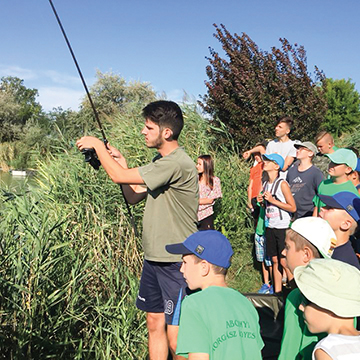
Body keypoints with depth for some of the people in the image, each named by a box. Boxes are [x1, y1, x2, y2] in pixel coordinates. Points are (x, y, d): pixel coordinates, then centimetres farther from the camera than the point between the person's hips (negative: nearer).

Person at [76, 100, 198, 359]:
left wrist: (97, 145, -6)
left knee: (176, 338, -2)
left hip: (176, 261, -9)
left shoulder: (176, 163, -21)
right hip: (154, 257, 9)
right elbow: (134, 197, 15)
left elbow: (118, 176, -21)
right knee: (155, 324, 16)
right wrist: (121, 163, 4)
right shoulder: (161, 161, 12)